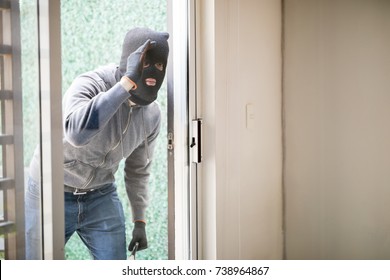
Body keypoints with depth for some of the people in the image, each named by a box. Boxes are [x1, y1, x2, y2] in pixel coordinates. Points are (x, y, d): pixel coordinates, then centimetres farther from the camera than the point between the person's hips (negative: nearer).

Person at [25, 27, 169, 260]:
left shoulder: (152, 114, -7)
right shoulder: (91, 84, -26)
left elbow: (138, 168, 8)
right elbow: (77, 133, -48)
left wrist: (140, 220, 8)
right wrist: (128, 81, -46)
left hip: (101, 196, 4)